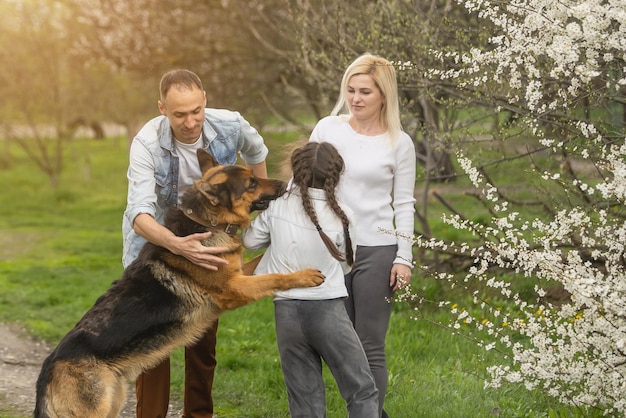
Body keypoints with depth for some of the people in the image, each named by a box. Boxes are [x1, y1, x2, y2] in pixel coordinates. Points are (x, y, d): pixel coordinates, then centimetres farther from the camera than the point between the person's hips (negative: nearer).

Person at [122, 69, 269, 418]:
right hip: (155, 242, -3)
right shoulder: (147, 143, -29)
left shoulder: (230, 126, -19)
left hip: (204, 239, 3)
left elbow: (255, 151, 7)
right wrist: (177, 245, -57)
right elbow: (140, 213, -39)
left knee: (204, 341, 9)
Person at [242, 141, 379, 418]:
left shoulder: (277, 206, -1)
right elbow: (345, 263, 6)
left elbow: (251, 240, 12)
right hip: (328, 308, -2)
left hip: (286, 311, 3)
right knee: (362, 391, 5)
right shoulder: (342, 216, -5)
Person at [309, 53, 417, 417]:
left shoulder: (399, 143, -1)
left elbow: (404, 205, 2)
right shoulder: (328, 128, 4)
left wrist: (404, 258, -2)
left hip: (376, 251, -3)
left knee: (371, 347, -2)